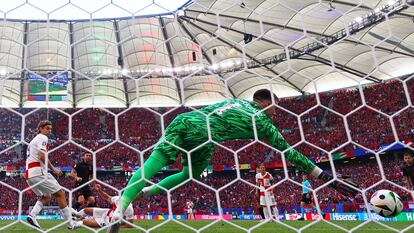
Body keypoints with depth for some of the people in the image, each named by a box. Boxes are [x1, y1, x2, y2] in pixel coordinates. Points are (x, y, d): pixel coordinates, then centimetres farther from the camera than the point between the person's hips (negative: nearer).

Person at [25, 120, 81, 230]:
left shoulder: (33, 140, 27)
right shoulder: (42, 138, -3)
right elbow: (42, 156, -18)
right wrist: (53, 169, -12)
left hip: (29, 174, 10)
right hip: (38, 171, -10)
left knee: (46, 197, 22)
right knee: (60, 193, -5)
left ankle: (32, 215, -1)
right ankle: (70, 223, -5)